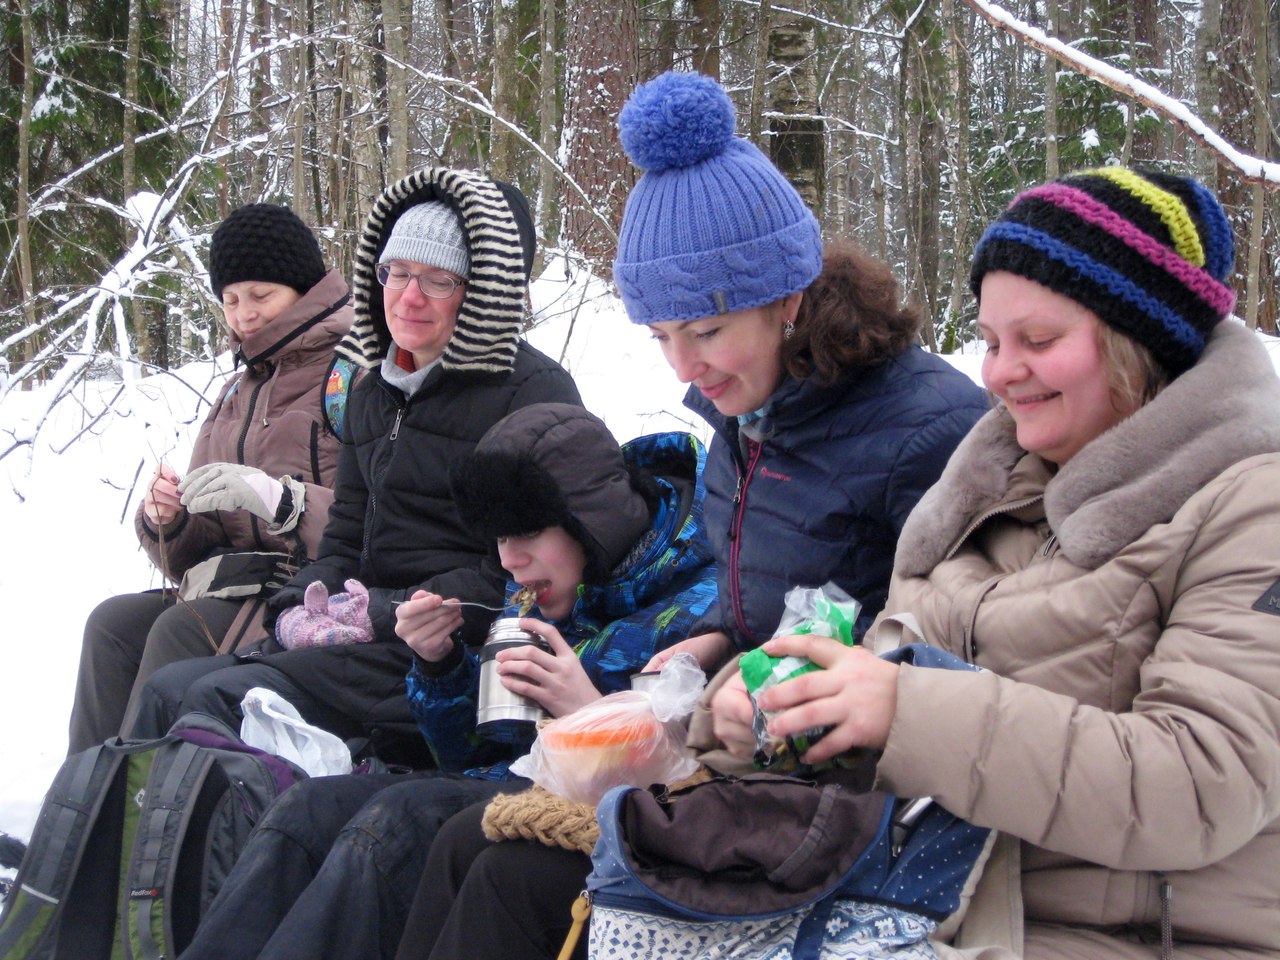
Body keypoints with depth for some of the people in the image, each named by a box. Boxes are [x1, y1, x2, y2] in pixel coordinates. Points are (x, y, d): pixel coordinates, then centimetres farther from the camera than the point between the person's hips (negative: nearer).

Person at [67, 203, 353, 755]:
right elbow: (196, 550, 18)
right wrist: (164, 519, -4)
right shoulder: (239, 394, 22)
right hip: (234, 589, 8)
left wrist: (279, 498, -27)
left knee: (182, 630, -27)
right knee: (113, 622, -15)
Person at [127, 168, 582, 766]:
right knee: (168, 691, -8)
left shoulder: (535, 391, -6)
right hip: (368, 640, 8)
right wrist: (297, 609, -2)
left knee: (223, 700, -22)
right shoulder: (374, 394, 19)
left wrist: (378, 617, -17)